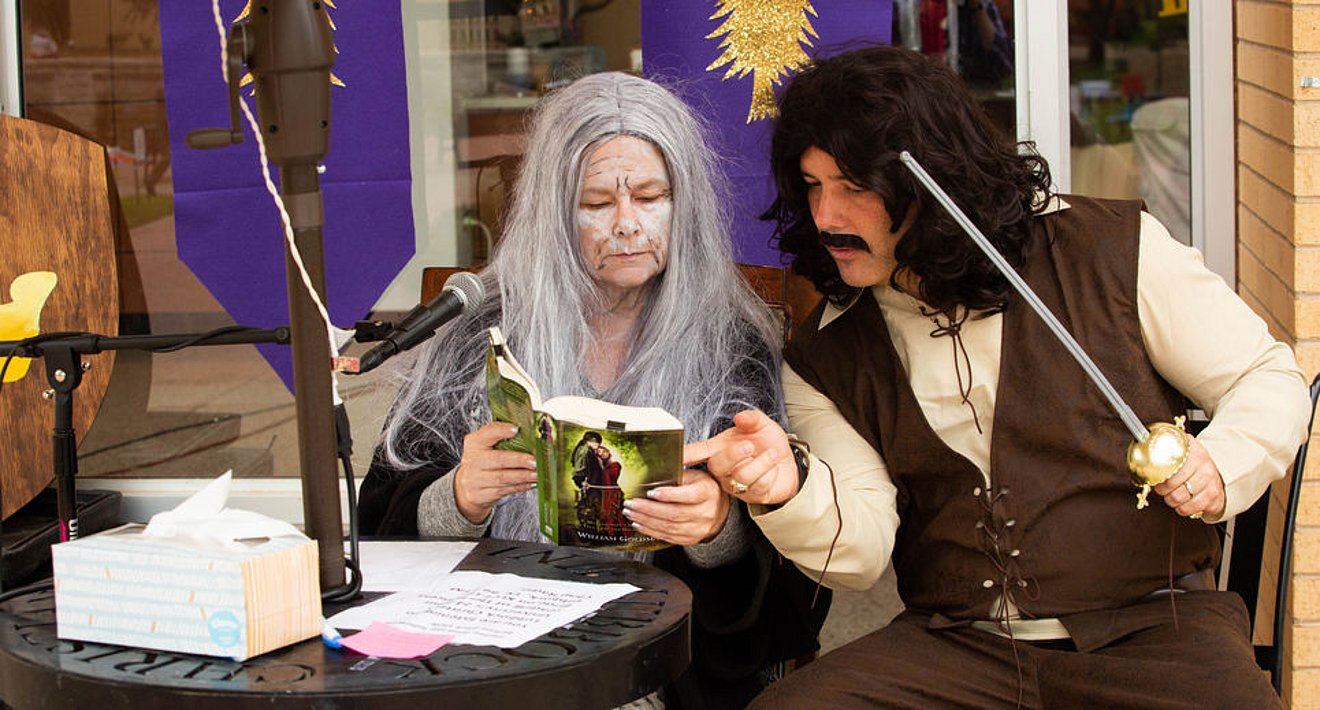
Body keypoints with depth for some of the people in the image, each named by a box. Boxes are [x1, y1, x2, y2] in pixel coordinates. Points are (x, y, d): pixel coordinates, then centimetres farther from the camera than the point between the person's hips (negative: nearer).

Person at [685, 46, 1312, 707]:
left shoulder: (1112, 249, 0)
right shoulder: (824, 359, 8)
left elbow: (1268, 379, 7)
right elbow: (860, 551, 1)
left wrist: (1219, 463, -14)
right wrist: (790, 491, -21)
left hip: (1149, 628, -2)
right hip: (955, 646, 2)